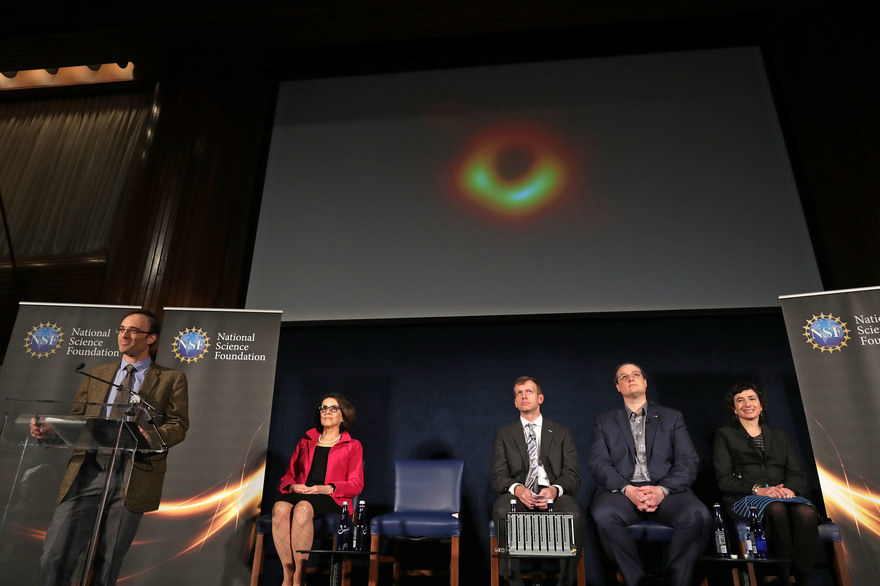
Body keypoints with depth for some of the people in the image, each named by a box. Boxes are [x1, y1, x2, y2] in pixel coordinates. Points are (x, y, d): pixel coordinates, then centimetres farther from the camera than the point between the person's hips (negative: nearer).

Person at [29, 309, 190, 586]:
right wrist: (51, 431, -3)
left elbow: (178, 425, -2)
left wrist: (152, 436, -21)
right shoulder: (97, 374, 17)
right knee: (54, 557, -2)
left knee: (108, 563, 7)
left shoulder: (171, 379, 5)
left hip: (133, 477, -3)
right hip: (87, 472, 3)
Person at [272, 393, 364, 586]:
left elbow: (356, 485, 5)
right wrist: (292, 486, -4)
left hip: (332, 499, -3)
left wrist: (327, 488, -12)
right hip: (299, 495, 3)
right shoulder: (305, 443, 25)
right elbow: (288, 476, 21)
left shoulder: (352, 446, 14)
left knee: (302, 509, -36)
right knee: (279, 508, -32)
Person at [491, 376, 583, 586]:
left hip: (554, 494, 0)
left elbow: (572, 473, 5)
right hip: (517, 494, 0)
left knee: (573, 514, -34)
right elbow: (498, 475, 5)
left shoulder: (562, 433, 16)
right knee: (502, 513, -35)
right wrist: (517, 489, -19)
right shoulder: (503, 433, 16)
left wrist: (554, 489, -18)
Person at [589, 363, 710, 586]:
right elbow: (599, 464, 4)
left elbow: (688, 461, 6)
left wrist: (662, 490, -13)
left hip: (666, 490, 1)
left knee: (698, 515, -31)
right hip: (621, 490, 0)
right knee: (603, 515, -34)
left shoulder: (672, 417, 18)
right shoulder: (604, 421, 17)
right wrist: (627, 489, -16)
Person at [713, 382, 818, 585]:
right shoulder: (725, 435, 14)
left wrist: (789, 489, -8)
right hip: (744, 498, -3)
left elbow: (797, 475, 16)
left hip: (783, 495, 3)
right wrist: (757, 489, -13)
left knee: (807, 513, -33)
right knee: (777, 509, -37)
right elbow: (723, 479, 3)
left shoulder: (780, 435, 26)